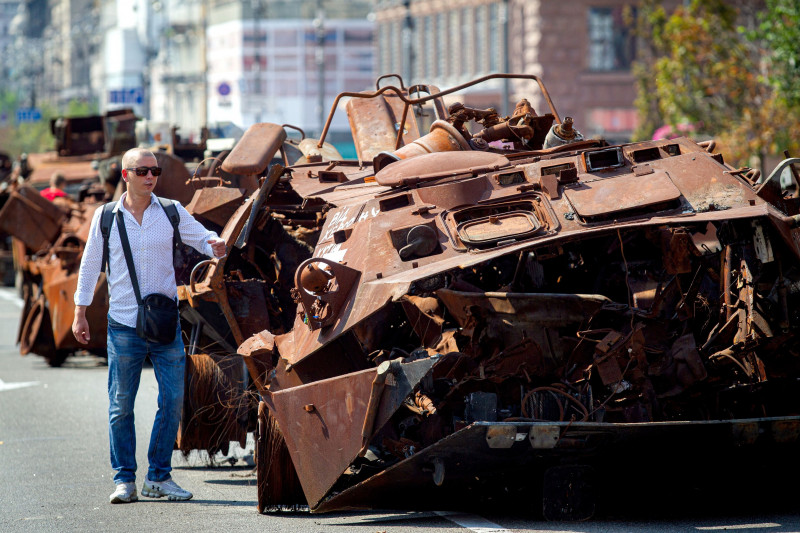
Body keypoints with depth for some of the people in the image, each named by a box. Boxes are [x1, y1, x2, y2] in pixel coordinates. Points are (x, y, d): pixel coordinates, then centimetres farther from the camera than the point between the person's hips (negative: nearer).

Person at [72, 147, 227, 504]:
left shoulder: (171, 212, 4)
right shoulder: (106, 217, 2)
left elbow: (201, 238, 9)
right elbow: (90, 265, 10)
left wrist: (215, 245, -16)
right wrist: (80, 313, 9)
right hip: (123, 325, -1)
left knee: (173, 400, -1)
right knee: (121, 404, -1)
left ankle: (159, 477, 10)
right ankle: (124, 479, 8)